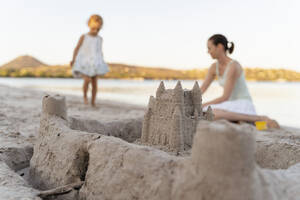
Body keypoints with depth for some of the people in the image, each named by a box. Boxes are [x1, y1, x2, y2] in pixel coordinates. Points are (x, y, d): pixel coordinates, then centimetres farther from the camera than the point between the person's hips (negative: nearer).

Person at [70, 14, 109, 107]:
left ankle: (93, 101, 11)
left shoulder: (99, 39, 7)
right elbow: (77, 48, -1)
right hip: (85, 63, -3)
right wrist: (73, 60, -10)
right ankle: (85, 95, 9)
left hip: (95, 64, 3)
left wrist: (102, 63, 12)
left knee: (94, 82, -1)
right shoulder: (84, 37, -2)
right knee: (87, 80, -18)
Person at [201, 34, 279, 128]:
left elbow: (225, 97, -19)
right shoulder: (214, 67, 6)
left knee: (212, 114, -35)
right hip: (233, 106, 7)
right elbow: (201, 90, 6)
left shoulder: (233, 66, -18)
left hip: (243, 107, -7)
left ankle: (261, 118, -19)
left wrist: (202, 105, -16)